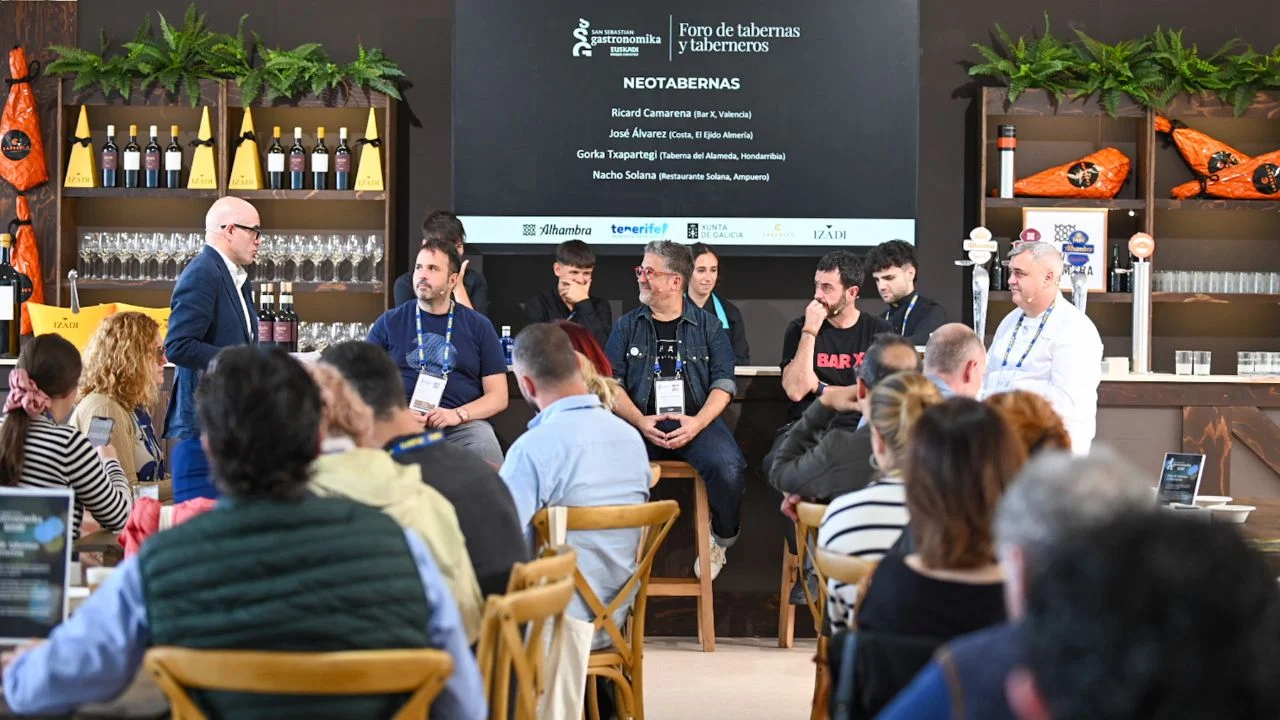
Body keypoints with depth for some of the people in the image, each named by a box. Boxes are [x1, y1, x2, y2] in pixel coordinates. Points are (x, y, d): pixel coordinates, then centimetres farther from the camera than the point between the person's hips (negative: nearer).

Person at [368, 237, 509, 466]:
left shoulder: (479, 326, 11)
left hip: (464, 423, 0)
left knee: (487, 456, -32)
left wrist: (458, 414, -10)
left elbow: (498, 396, 8)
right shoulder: (389, 323, 12)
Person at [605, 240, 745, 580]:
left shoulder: (708, 325, 10)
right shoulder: (627, 326, 12)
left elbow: (724, 382, 4)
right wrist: (639, 421, -12)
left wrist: (698, 422, -14)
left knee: (728, 469, -31)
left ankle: (721, 539, 2)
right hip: (641, 421, 1)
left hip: (696, 420, -1)